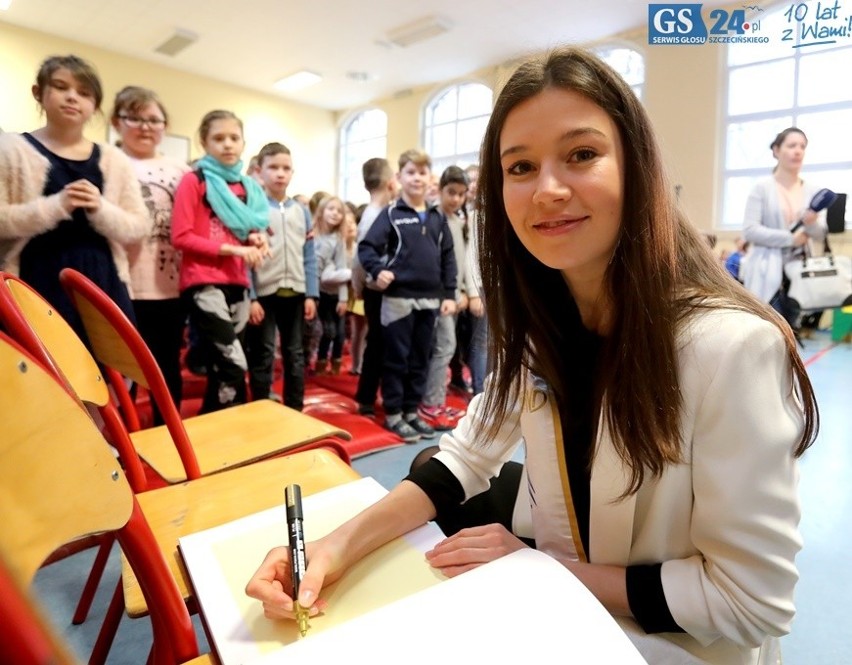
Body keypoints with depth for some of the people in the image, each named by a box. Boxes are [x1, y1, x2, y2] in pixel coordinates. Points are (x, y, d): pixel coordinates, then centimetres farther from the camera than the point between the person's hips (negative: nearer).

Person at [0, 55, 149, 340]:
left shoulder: (114, 159, 11)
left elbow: (140, 226, 6)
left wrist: (101, 209, -12)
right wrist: (56, 205, -18)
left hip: (103, 284, 3)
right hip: (38, 285, -2)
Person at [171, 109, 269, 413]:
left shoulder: (247, 187, 14)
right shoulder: (194, 181, -3)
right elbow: (181, 237, -9)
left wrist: (257, 239, 1)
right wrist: (231, 249, -17)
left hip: (237, 284, 6)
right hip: (204, 283, -6)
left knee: (221, 369, 11)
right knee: (234, 367, -14)